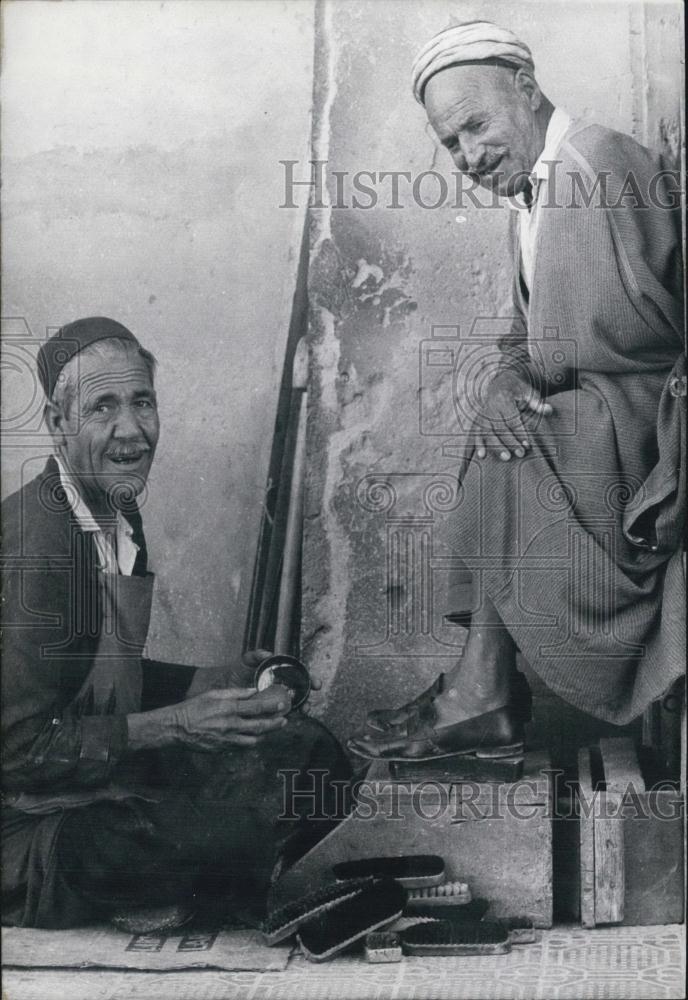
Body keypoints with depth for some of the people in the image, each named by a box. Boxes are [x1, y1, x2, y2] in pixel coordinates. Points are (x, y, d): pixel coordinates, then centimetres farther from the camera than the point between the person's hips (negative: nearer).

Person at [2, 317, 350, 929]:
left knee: (313, 756, 1)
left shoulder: (120, 516, 6)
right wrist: (175, 724, -25)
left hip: (106, 779, 9)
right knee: (259, 810, -27)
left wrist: (213, 687, 3)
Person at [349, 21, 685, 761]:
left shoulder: (597, 161, -14)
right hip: (598, 417, 9)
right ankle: (482, 696, -7)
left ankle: (481, 694, -12)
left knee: (504, 459, -20)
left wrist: (524, 374, -13)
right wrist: (506, 376, -10)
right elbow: (529, 337, 12)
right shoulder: (532, 193, 16)